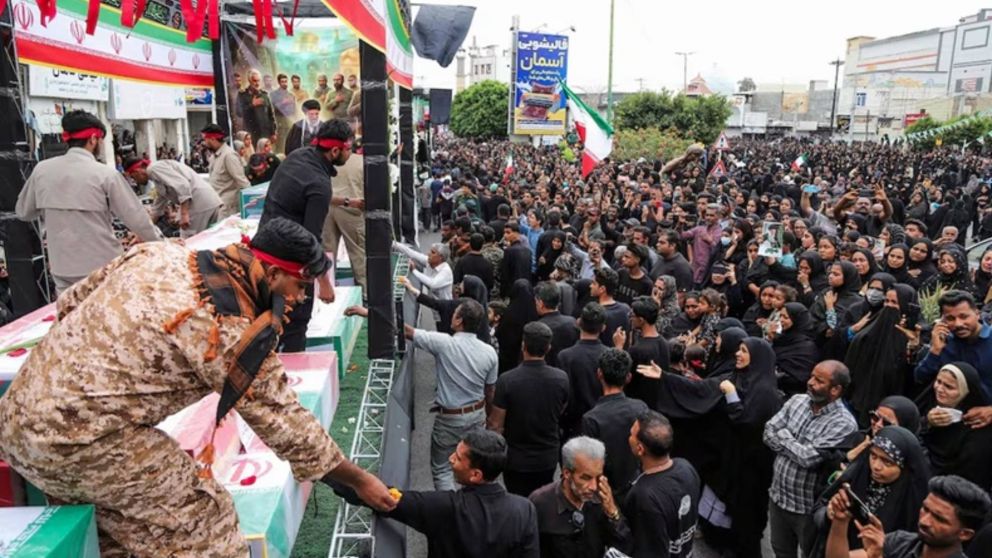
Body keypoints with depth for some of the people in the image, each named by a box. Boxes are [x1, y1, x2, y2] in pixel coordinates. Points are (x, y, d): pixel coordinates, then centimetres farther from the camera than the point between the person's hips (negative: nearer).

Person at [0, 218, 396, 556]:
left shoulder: (162, 253, 1)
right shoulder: (234, 332, -19)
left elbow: (71, 302, 12)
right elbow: (282, 423, -10)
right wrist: (359, 480, 1)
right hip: (79, 441, -9)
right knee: (201, 526, 4)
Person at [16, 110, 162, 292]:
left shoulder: (41, 170, 0)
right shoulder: (105, 174, -12)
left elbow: (23, 212, 12)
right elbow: (136, 218, -9)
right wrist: (157, 240, 6)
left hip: (62, 269, 4)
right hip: (102, 267, -3)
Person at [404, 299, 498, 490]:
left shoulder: (444, 343, -23)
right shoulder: (489, 352, -9)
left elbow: (406, 331, -21)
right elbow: (489, 393, 1)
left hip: (450, 418, -4)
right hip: (477, 415, 4)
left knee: (442, 469, 12)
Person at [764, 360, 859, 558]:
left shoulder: (844, 423, -22)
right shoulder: (797, 400, -2)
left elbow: (809, 458, -28)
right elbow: (768, 433, -5)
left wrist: (784, 435, -12)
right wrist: (796, 446, -19)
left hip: (808, 507, -6)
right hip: (777, 496, 6)